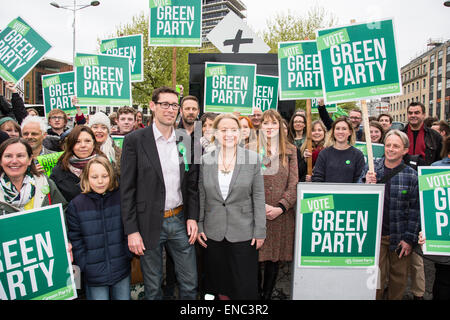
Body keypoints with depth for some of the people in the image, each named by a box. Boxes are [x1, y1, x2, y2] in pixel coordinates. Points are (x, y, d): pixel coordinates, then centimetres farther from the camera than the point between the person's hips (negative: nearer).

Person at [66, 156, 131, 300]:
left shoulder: (121, 198, -4)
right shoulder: (76, 205, -6)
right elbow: (75, 240, -2)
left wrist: (128, 254, 0)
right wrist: (85, 266, -5)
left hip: (122, 271, 2)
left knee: (123, 297, 14)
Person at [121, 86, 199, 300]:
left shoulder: (186, 141, 3)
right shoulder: (135, 140, -8)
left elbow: (192, 183, 8)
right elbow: (127, 189, -8)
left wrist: (192, 217, 0)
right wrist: (131, 230, -11)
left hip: (180, 221, 3)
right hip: (149, 224, -3)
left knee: (189, 283, 15)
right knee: (153, 287, 15)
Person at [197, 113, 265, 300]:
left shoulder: (253, 159, -3)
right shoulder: (205, 161, 2)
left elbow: (258, 197, -3)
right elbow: (200, 196, 6)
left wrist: (260, 230, -5)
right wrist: (199, 226, 3)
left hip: (243, 233, -2)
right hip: (213, 233, 2)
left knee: (244, 286, 6)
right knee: (219, 281, 14)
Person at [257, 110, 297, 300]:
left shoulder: (290, 150, 8)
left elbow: (293, 183, 2)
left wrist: (280, 208, -10)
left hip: (282, 214, 1)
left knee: (274, 258, 9)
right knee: (256, 258, 3)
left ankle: (267, 295, 26)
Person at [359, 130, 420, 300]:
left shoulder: (411, 175, -3)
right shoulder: (370, 167, 1)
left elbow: (415, 209, -3)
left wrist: (409, 239, -7)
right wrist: (366, 183, -17)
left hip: (400, 237, 0)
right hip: (374, 233, 0)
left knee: (399, 277, 13)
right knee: (375, 277, 2)